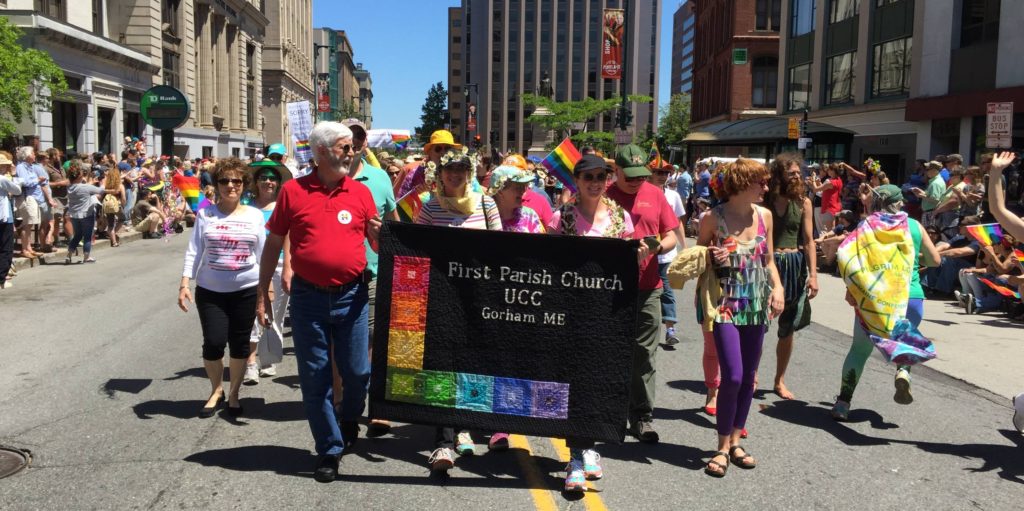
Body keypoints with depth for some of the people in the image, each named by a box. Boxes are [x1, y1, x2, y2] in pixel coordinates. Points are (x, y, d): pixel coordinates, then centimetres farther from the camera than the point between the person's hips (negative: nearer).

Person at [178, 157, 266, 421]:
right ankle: (216, 390, 22)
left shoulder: (254, 215, 3)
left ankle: (233, 393, 27)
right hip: (210, 290, -1)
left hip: (246, 290, 1)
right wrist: (184, 283, -9)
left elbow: (262, 253, 7)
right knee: (213, 342, -4)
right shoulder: (206, 213, 0)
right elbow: (194, 251, 0)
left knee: (240, 343, 7)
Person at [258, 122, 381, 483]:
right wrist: (263, 294, 5)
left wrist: (377, 234, -17)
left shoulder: (361, 192, 4)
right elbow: (273, 243, 6)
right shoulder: (293, 191, 0)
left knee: (357, 372, 6)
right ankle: (329, 450, 21)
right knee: (314, 379, 6)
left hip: (351, 296, 1)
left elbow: (377, 241, 8)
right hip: (308, 297, -1)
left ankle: (350, 420, 38)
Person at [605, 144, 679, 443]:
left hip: (647, 287, 2)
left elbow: (671, 237, 11)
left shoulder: (655, 194, 7)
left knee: (644, 354, 4)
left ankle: (642, 417, 13)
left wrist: (657, 247, -11)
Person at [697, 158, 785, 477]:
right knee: (732, 376, -12)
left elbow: (769, 260, 14)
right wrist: (711, 257, -15)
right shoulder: (713, 218, -8)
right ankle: (723, 447, 5)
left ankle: (735, 440, 24)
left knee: (749, 377, 9)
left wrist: (777, 287, -2)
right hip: (726, 304, -5)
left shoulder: (764, 216, 5)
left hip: (756, 305, 5)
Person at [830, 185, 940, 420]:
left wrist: (851, 290, -3)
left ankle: (843, 403, 5)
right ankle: (903, 372, -5)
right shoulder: (915, 226, 6)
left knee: (860, 349, 11)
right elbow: (935, 260, 12)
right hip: (911, 297, 1)